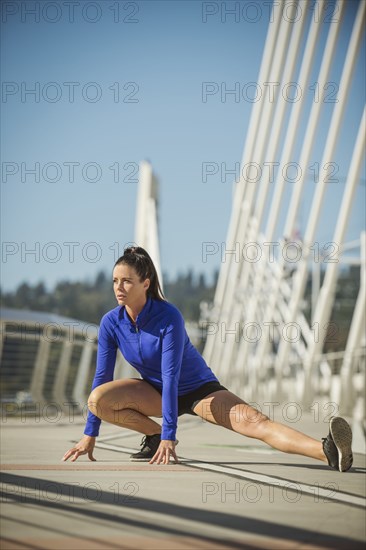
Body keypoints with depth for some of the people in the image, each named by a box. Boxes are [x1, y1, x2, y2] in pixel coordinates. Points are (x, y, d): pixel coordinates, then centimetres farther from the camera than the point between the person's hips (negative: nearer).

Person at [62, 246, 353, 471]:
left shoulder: (169, 316, -27)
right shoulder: (111, 322, -14)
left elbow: (171, 375, -31)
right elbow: (102, 376, -7)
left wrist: (169, 436, -34)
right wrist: (89, 436, -5)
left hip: (198, 389, -4)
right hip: (155, 392, 4)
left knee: (252, 420, -28)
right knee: (98, 399, -23)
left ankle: (328, 453, -45)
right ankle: (153, 435, -2)